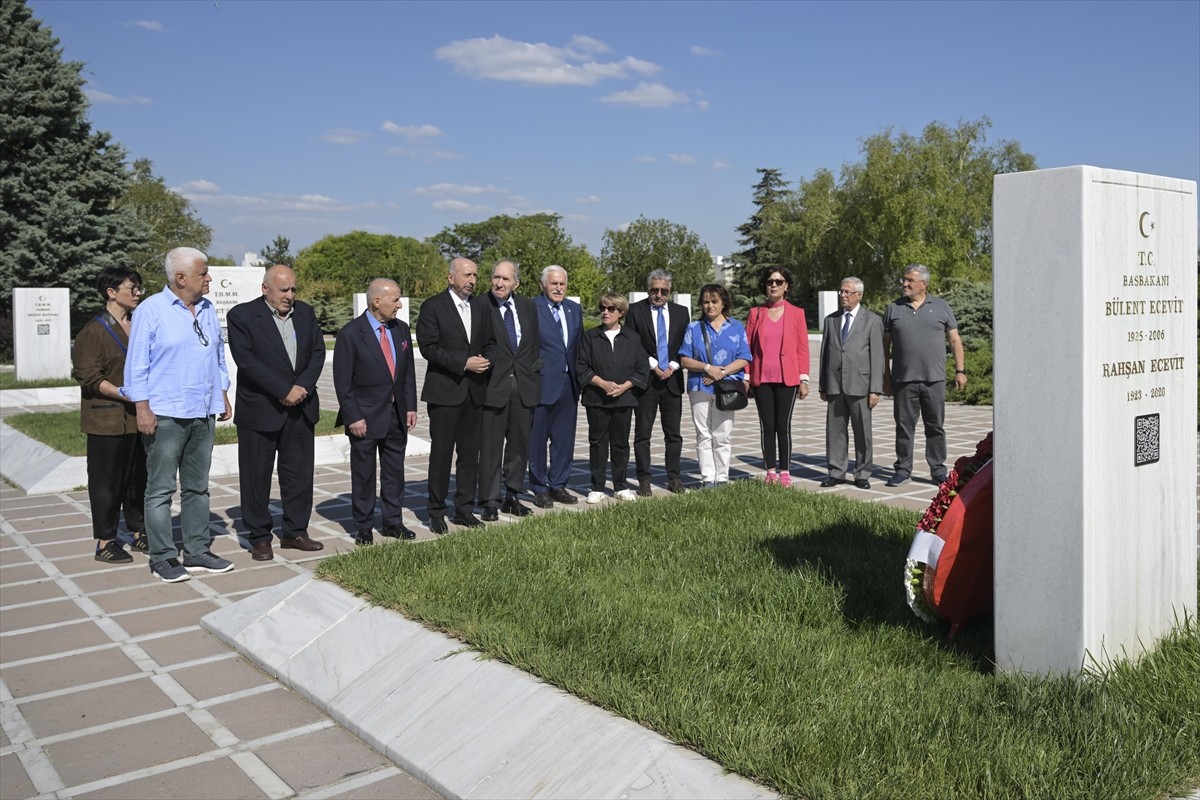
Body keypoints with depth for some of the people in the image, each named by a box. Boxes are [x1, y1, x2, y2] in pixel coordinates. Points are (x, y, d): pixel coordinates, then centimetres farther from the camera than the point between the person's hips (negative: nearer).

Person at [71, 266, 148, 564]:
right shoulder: (94, 331, -6)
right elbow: (88, 377, -12)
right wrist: (123, 394, -22)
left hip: (139, 416, 6)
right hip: (108, 419, -6)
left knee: (139, 477, 11)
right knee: (107, 479, 1)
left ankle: (139, 533, 22)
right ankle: (105, 542, 10)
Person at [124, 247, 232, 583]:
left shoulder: (207, 310, 11)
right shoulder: (151, 310, -8)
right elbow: (137, 364, -9)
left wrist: (223, 396, 15)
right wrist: (142, 408, -13)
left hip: (204, 415, 7)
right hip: (165, 416, -6)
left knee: (197, 488, 12)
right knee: (160, 490, 1)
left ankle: (197, 552, 20)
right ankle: (162, 558, 8)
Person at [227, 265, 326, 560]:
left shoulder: (305, 313, 9)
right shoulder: (242, 315, -7)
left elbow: (318, 352, 6)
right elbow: (246, 361, -15)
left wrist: (303, 386, -10)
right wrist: (284, 390, -18)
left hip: (300, 408, 5)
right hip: (259, 410, -5)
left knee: (299, 472, 10)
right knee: (256, 476, 4)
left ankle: (295, 531, 22)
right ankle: (259, 538, 15)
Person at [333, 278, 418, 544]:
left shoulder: (401, 330, 6)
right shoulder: (350, 334, -11)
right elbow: (343, 381, -11)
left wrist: (410, 407, 6)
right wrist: (353, 417, -14)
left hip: (396, 414, 5)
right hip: (365, 416, -5)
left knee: (395, 471, 13)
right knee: (364, 474, 5)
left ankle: (393, 522, 24)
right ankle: (363, 527, 16)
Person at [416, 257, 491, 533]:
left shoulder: (481, 306, 13)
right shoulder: (433, 306, -4)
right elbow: (428, 347, -11)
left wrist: (484, 361, -2)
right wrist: (464, 363, -16)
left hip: (474, 390, 5)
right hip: (444, 390, -5)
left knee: (470, 453, 9)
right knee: (441, 453, 1)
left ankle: (465, 509, 19)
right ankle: (436, 512, 10)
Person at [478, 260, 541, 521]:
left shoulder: (528, 307, 10)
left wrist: (534, 376, 10)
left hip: (524, 385, 5)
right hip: (494, 385, -5)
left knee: (520, 444, 12)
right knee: (491, 446, 1)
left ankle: (511, 497, 24)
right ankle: (490, 502, 10)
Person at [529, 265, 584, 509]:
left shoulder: (575, 309, 12)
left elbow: (579, 345, 15)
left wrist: (579, 377, 9)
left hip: (569, 383, 6)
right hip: (542, 383, -6)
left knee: (564, 438, 12)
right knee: (538, 439, 4)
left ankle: (558, 485, 23)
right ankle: (540, 489, 15)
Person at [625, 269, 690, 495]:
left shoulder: (681, 312, 9)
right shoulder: (635, 311, 0)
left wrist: (673, 366, -6)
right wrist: (653, 366, -11)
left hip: (673, 380, 3)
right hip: (646, 379, -2)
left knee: (673, 434, 7)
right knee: (642, 434, 1)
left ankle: (674, 477, 15)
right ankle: (644, 479, 7)